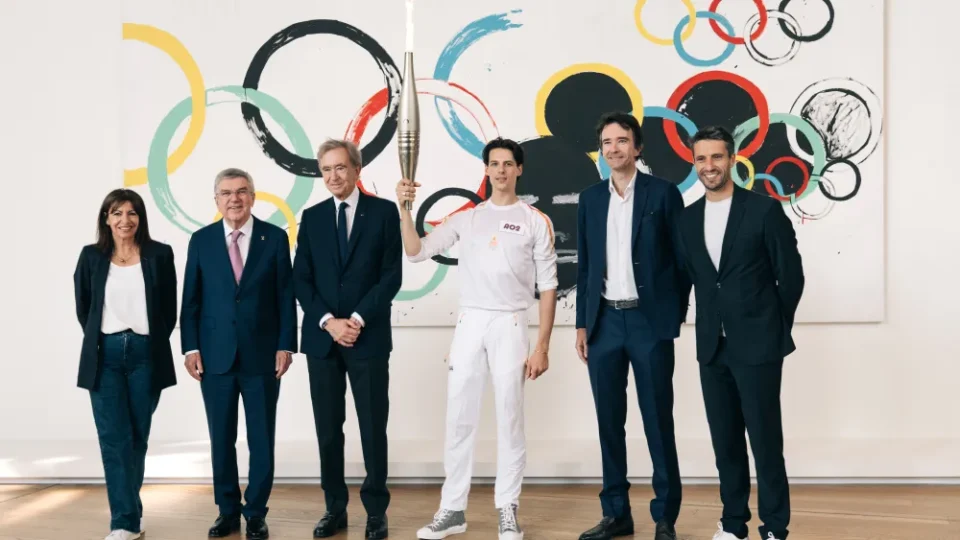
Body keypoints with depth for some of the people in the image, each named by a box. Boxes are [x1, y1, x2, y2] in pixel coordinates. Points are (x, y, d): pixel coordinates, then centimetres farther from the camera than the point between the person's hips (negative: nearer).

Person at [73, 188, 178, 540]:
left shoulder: (160, 255, 0)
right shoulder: (91, 256, 3)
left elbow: (169, 309, 4)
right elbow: (83, 307, 11)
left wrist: (152, 343, 4)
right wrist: (98, 342, 10)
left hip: (146, 355, 0)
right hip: (105, 355, 0)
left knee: (138, 436, 9)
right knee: (114, 439, -3)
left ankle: (128, 506, 27)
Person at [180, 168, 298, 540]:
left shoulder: (275, 238, 1)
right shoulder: (201, 240, 4)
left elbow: (286, 296, 0)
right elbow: (191, 300, 5)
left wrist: (286, 345, -6)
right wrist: (191, 348, -2)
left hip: (262, 355, -1)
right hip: (215, 355, 1)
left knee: (261, 439, 5)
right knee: (221, 439, 9)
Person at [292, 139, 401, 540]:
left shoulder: (384, 211, 1)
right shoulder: (312, 217, 9)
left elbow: (392, 276, -4)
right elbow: (301, 280, 4)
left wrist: (357, 319, -12)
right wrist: (329, 322, -9)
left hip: (368, 337, -3)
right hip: (321, 337, 3)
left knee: (373, 428, 2)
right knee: (328, 428, 7)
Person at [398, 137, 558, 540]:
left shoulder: (536, 221, 1)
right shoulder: (466, 217, 9)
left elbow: (547, 287, 0)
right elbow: (416, 252, 2)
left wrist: (542, 347, -6)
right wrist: (404, 209, -12)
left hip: (510, 326, -2)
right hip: (469, 324, 3)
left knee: (510, 420, 2)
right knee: (458, 419, 5)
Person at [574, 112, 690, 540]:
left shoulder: (663, 193, -1)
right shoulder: (590, 198, 10)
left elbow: (682, 259, 0)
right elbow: (584, 265, 12)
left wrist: (675, 316, -5)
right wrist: (582, 323, 8)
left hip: (649, 320, -4)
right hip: (604, 321, 4)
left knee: (658, 421, 0)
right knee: (609, 421, 7)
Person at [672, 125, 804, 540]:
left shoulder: (764, 209, -7)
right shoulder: (688, 219, 8)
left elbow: (791, 276, -3)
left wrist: (773, 329, 4)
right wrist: (709, 330, 10)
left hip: (757, 346, -5)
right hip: (712, 347, 5)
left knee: (766, 440, -1)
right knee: (725, 441, 10)